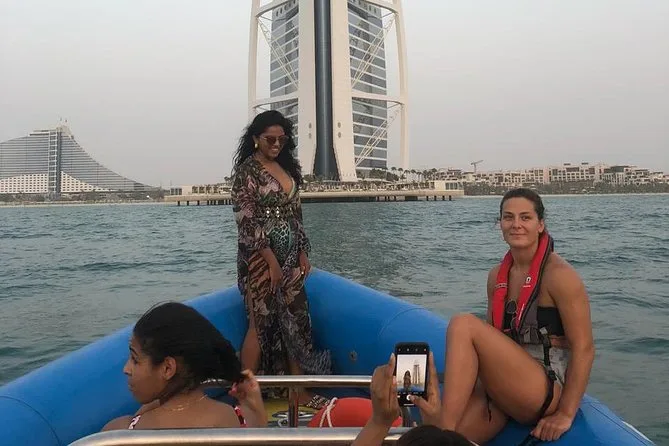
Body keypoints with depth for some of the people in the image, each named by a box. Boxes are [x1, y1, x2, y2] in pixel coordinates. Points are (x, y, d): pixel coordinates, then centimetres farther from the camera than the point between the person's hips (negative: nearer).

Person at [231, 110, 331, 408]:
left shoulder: (287, 168, 13)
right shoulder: (247, 170, -8)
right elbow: (245, 218, -15)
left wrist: (303, 253, 9)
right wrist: (270, 258, -18)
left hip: (289, 258, 7)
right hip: (261, 258, -7)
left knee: (296, 321, 8)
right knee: (260, 323, -2)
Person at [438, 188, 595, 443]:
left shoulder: (559, 275, -9)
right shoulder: (497, 276, 11)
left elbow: (584, 348, -11)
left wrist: (565, 415, -14)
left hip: (546, 392, -5)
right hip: (503, 391, 5)